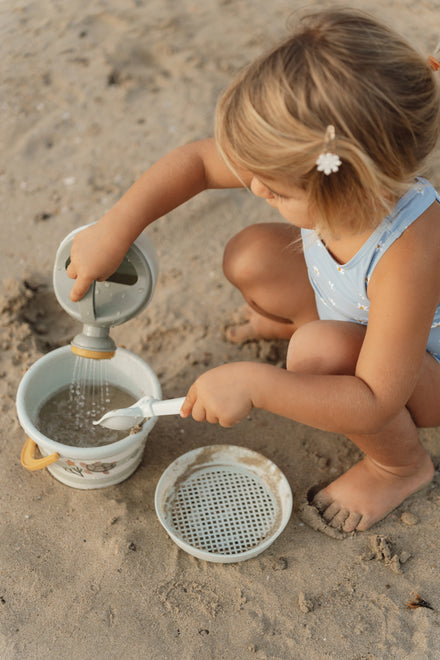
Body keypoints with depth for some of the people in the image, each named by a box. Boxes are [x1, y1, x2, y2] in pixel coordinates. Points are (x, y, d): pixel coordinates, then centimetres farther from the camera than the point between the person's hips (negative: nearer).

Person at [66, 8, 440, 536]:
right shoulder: (326, 171, -25)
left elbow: (374, 401, -39)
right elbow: (196, 161, -14)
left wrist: (253, 384, -44)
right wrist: (116, 227, -22)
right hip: (353, 324, 5)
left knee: (319, 352, -35)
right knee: (250, 257, -13)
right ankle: (291, 324, 23)